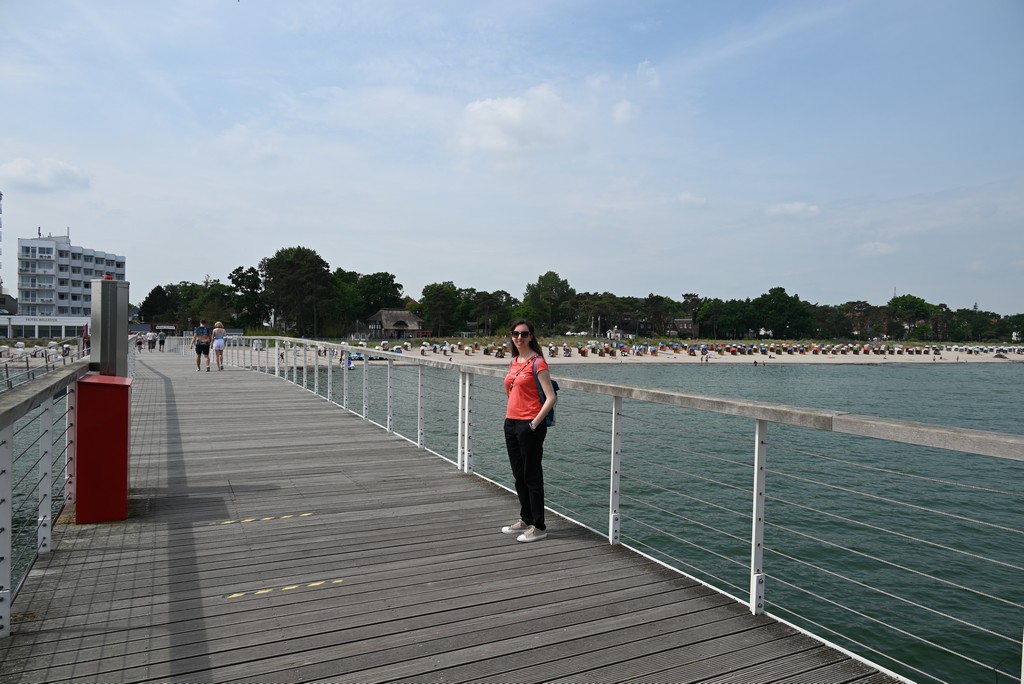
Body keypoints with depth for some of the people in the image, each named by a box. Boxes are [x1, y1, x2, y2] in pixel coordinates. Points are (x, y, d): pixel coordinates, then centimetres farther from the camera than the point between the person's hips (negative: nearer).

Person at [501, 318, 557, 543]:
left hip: (529, 425, -8)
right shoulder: (514, 362, 12)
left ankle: (538, 527, 9)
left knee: (532, 476, -1)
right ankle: (525, 520, 29)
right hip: (511, 423, 8)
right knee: (518, 475, 16)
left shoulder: (537, 362, -11)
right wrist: (509, 416, 16)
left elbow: (551, 398, -16)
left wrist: (534, 423, -17)